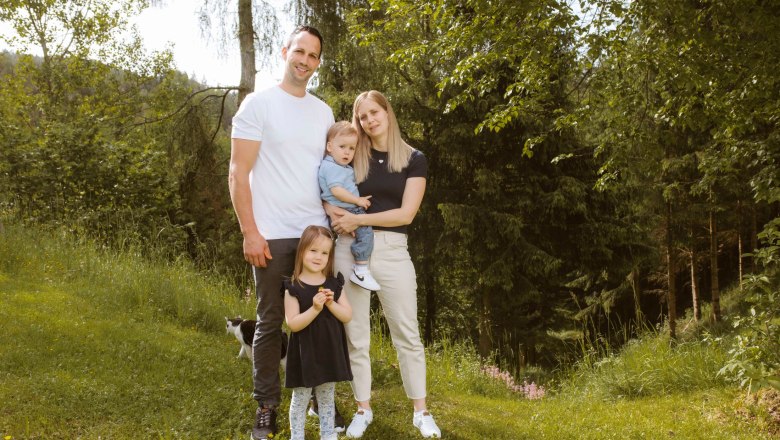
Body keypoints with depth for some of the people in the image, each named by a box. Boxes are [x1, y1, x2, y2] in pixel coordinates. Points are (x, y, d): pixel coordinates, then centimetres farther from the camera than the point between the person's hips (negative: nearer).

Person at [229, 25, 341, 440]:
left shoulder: (323, 111, 13)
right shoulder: (258, 103, -2)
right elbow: (239, 173, -6)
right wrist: (250, 232, -13)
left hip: (317, 232, 4)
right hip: (273, 235, -4)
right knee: (270, 322, 3)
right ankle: (266, 407, 14)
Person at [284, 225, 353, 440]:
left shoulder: (333, 284, 2)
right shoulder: (294, 287, -11)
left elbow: (348, 316, -1)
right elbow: (293, 324, -17)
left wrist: (331, 304, -18)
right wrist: (314, 309, -28)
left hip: (330, 351, 4)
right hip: (305, 353, -4)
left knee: (327, 398, 16)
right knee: (300, 398, 6)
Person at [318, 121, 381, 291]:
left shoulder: (344, 167, 18)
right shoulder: (331, 167, -14)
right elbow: (336, 190, -24)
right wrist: (358, 200, -20)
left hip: (351, 209, 11)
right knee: (366, 230, -23)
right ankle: (361, 270, -23)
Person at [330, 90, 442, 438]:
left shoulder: (414, 159, 2)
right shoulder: (352, 157, 8)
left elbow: (405, 213, -7)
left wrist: (357, 219, -14)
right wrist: (337, 216, -9)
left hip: (392, 250, -1)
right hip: (350, 248, 2)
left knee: (407, 334, 4)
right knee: (355, 335, 6)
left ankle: (421, 412, 15)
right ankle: (363, 409, 18)